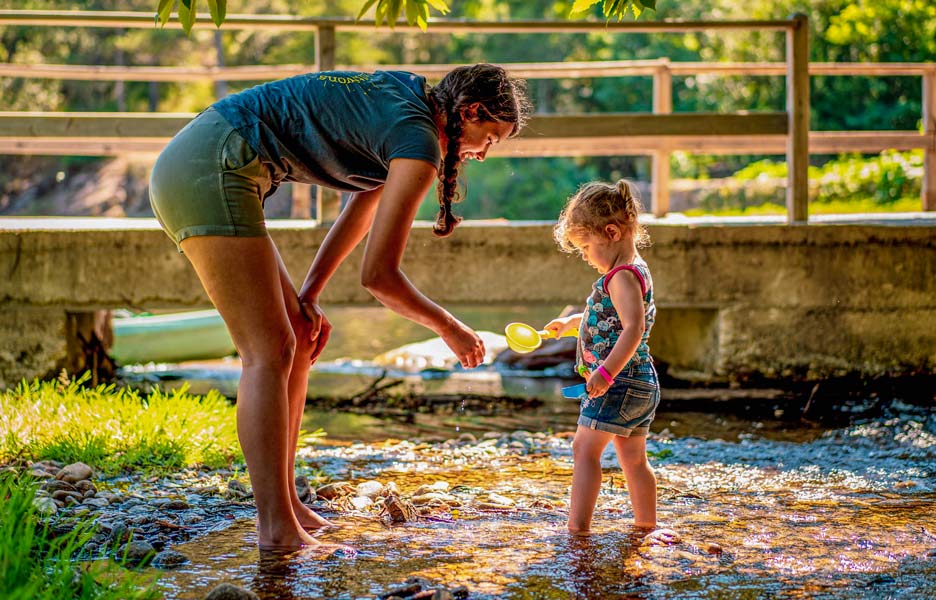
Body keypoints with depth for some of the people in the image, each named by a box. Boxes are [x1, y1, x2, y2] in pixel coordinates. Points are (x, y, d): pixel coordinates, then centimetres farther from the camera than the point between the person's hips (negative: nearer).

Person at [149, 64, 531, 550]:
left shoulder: (405, 100, 17)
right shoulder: (419, 144, -12)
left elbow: (360, 216, 23)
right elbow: (377, 274, -11)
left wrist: (307, 297, 14)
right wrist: (448, 327, 3)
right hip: (211, 170, -10)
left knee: (298, 341, 12)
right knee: (268, 354, -10)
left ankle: (283, 505, 16)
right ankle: (276, 529, -11)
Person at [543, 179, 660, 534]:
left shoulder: (623, 276, -17)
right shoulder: (633, 271, 16)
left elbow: (633, 329, -29)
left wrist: (605, 372, -32)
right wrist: (570, 321, 44)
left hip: (619, 382, -10)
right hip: (641, 382, 10)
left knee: (585, 449, -8)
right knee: (633, 459, 16)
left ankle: (578, 526, -12)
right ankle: (646, 525, 23)